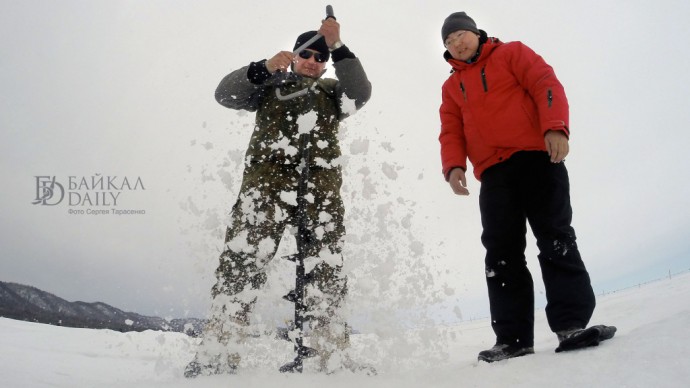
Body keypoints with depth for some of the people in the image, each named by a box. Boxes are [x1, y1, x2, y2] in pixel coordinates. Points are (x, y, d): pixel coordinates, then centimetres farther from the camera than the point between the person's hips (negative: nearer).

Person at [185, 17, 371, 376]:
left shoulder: (331, 90, 28)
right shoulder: (270, 84, 25)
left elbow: (360, 93, 6)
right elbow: (225, 94, 10)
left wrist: (337, 47, -3)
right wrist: (264, 68, -4)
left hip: (321, 187, 2)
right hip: (267, 180, -1)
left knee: (326, 269, -4)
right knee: (242, 260, -13)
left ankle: (333, 356, 0)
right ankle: (218, 354, -12)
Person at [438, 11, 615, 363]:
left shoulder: (511, 54, 13)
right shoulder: (451, 87, 23)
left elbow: (546, 84, 0)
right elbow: (451, 132, 14)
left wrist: (555, 127, -18)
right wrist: (453, 165, -7)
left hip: (537, 157, -3)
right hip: (493, 174, 4)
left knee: (556, 239, -10)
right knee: (501, 254, -3)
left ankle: (572, 324, -11)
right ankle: (513, 338, -2)